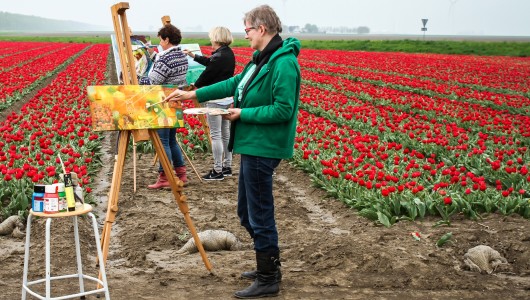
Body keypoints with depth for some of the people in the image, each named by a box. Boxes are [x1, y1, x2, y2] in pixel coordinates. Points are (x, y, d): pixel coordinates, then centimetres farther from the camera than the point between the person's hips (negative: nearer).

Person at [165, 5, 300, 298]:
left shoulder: (283, 62, -18)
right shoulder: (262, 59, 13)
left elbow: (283, 110, -23)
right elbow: (234, 84, 18)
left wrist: (243, 113, -15)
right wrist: (193, 94, 15)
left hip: (262, 149, -10)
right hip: (252, 145, 10)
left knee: (259, 216, -1)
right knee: (247, 212, 19)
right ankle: (268, 266, 33)